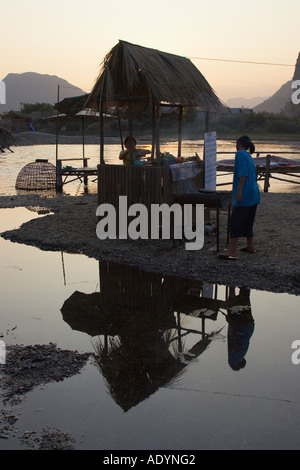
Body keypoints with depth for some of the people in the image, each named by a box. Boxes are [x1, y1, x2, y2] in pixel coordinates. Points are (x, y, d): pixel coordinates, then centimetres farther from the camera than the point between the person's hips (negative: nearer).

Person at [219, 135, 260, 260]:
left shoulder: (240, 154, -7)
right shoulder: (249, 156, 20)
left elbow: (243, 173, -19)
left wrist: (239, 190, -23)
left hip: (245, 194, -9)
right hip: (254, 193, 10)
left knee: (235, 221, -11)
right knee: (248, 221, 20)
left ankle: (232, 252, -16)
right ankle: (250, 246, 32)